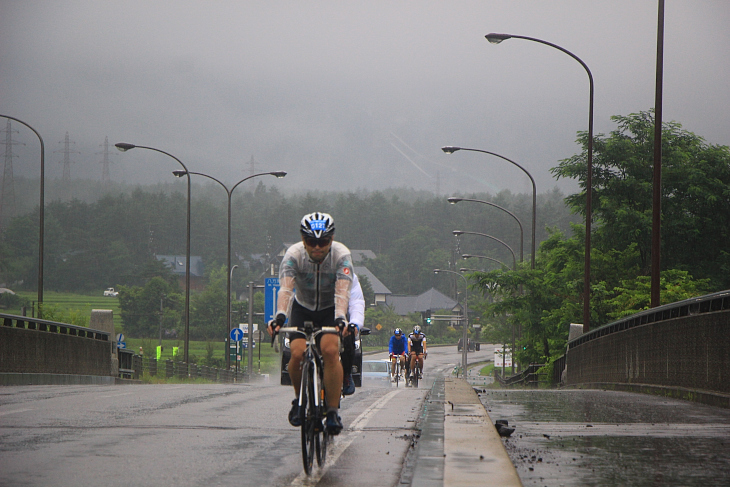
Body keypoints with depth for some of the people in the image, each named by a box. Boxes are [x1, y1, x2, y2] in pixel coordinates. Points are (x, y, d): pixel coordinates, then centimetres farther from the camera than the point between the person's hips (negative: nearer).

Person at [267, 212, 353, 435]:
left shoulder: (341, 255, -25)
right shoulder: (294, 255, -24)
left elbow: (342, 292, -38)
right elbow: (285, 289, -37)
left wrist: (340, 318, -56)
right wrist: (280, 316, -55)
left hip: (330, 310, -1)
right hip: (302, 308, 1)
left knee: (330, 350, -27)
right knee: (298, 354, -21)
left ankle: (333, 411, -18)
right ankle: (300, 398, 8)